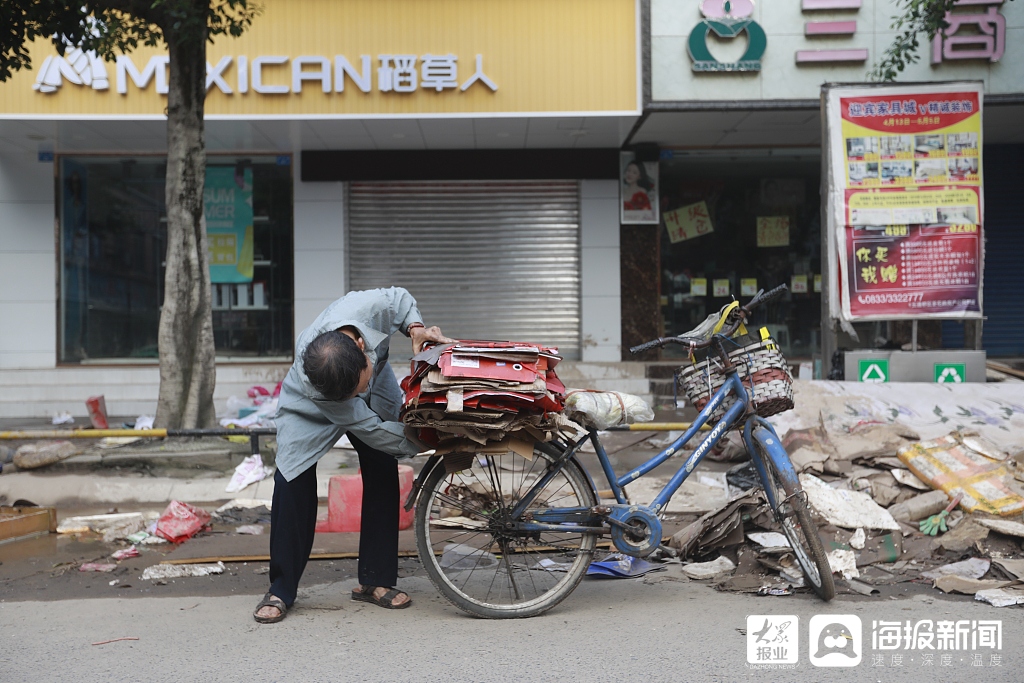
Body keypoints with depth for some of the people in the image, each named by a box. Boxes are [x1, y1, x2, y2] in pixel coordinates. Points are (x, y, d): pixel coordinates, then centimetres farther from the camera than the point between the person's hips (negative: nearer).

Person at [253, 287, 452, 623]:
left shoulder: (366, 307, -41)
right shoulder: (308, 380, -44)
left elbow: (400, 298, -13)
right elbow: (369, 429, -35)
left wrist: (415, 328, -31)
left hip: (378, 392, 3)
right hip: (310, 409, -3)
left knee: (383, 474, -7)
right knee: (292, 481, -15)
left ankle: (375, 581, 5)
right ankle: (281, 591, 0)